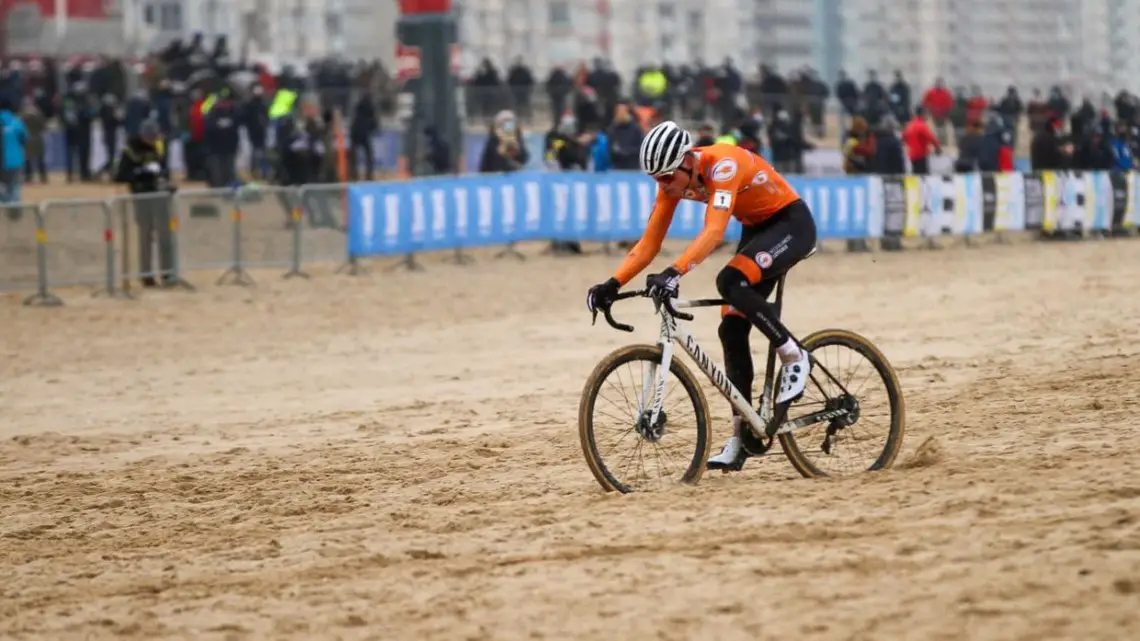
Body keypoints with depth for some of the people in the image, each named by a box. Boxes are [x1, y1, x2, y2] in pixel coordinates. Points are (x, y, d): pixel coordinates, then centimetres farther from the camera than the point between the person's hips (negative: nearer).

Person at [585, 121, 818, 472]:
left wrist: (675, 272, -55)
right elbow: (649, 243, -6)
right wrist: (612, 285, -18)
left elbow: (713, 232, -43)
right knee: (732, 329, -1)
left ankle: (794, 357, -13)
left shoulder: (723, 165, -32)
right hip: (756, 229, 8)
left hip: (792, 223, -8)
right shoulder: (673, 179, -9)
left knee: (730, 281, -32)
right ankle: (741, 437, 4)